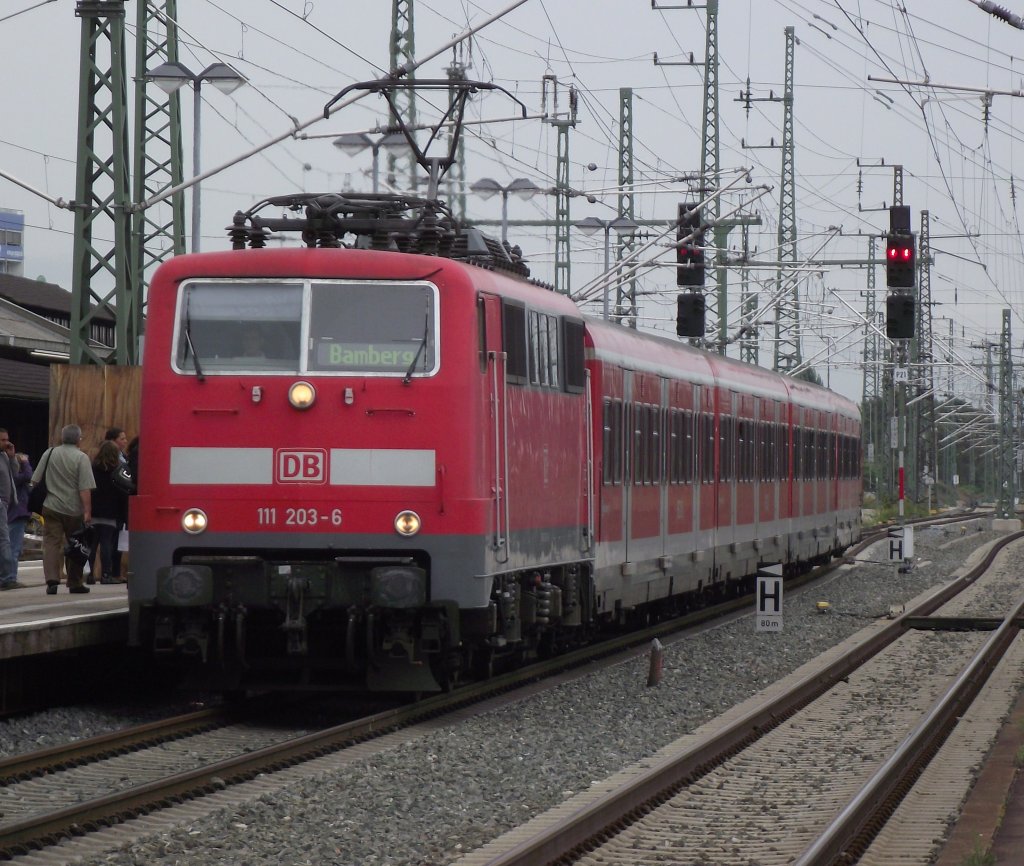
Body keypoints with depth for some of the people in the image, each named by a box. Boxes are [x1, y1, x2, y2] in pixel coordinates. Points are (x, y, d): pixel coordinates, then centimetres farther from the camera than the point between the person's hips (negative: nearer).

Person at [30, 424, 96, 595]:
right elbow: (85, 488, -14)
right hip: (74, 510, -2)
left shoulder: (49, 453, 3)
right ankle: (75, 583, 19)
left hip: (51, 507, 2)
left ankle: (52, 580, -17)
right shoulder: (81, 457, -9)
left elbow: (35, 481, 7)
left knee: (51, 543, -1)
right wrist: (87, 511, -12)